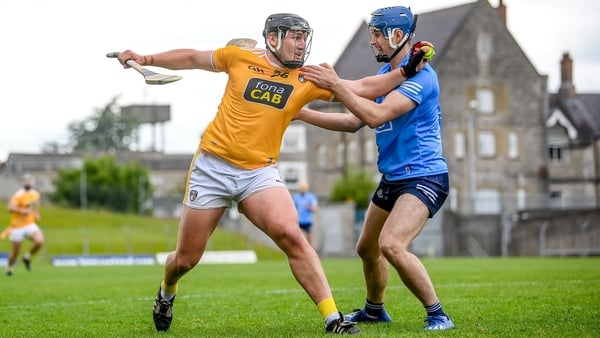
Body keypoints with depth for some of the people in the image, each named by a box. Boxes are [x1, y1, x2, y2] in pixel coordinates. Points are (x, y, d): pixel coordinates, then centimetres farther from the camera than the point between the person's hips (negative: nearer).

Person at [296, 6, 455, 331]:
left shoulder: (419, 75, -18)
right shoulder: (386, 71, 10)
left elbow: (376, 116, -29)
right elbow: (354, 121, 12)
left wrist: (336, 84, -24)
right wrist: (302, 113, 8)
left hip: (423, 177, -10)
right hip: (392, 178, 10)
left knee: (391, 245, -27)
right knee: (367, 248, 19)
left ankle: (437, 315, -14)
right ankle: (374, 310, 43)